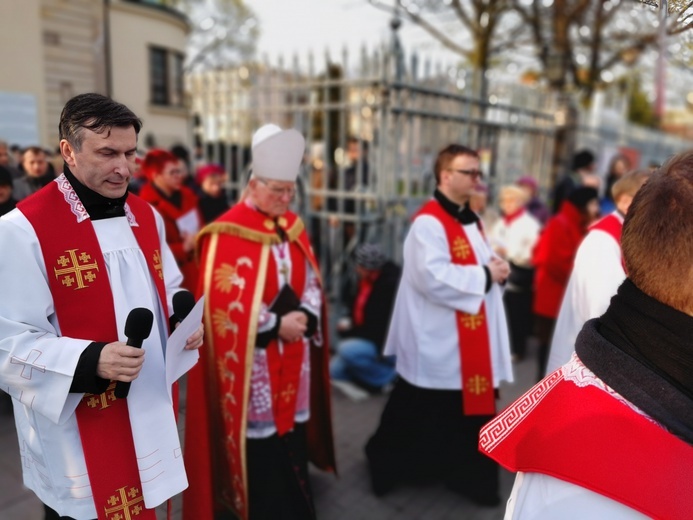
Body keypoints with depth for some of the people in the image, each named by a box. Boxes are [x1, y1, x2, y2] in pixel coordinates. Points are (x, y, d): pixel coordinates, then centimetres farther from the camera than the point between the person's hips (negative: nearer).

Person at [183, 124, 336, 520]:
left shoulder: (294, 226, 8)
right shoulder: (227, 233, -13)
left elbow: (311, 280, 11)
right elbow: (224, 299, -17)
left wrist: (304, 316, -8)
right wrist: (275, 325, -16)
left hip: (293, 357, 6)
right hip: (250, 358, -6)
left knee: (292, 431, 16)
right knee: (259, 439, 4)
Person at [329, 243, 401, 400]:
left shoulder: (390, 285, -23)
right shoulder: (367, 281, 2)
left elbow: (379, 329, -23)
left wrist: (349, 331, -14)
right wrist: (350, 325, -5)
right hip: (371, 340, 9)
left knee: (347, 350, -29)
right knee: (335, 370, 5)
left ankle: (388, 377, -7)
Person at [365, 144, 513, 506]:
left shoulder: (469, 219, 12)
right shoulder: (428, 222, -19)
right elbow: (433, 277, -28)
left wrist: (495, 268, -1)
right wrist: (485, 276, -20)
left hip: (469, 337, 9)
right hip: (436, 339, -9)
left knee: (465, 408, 18)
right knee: (420, 411, 7)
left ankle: (466, 472, 36)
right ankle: (388, 464, 30)